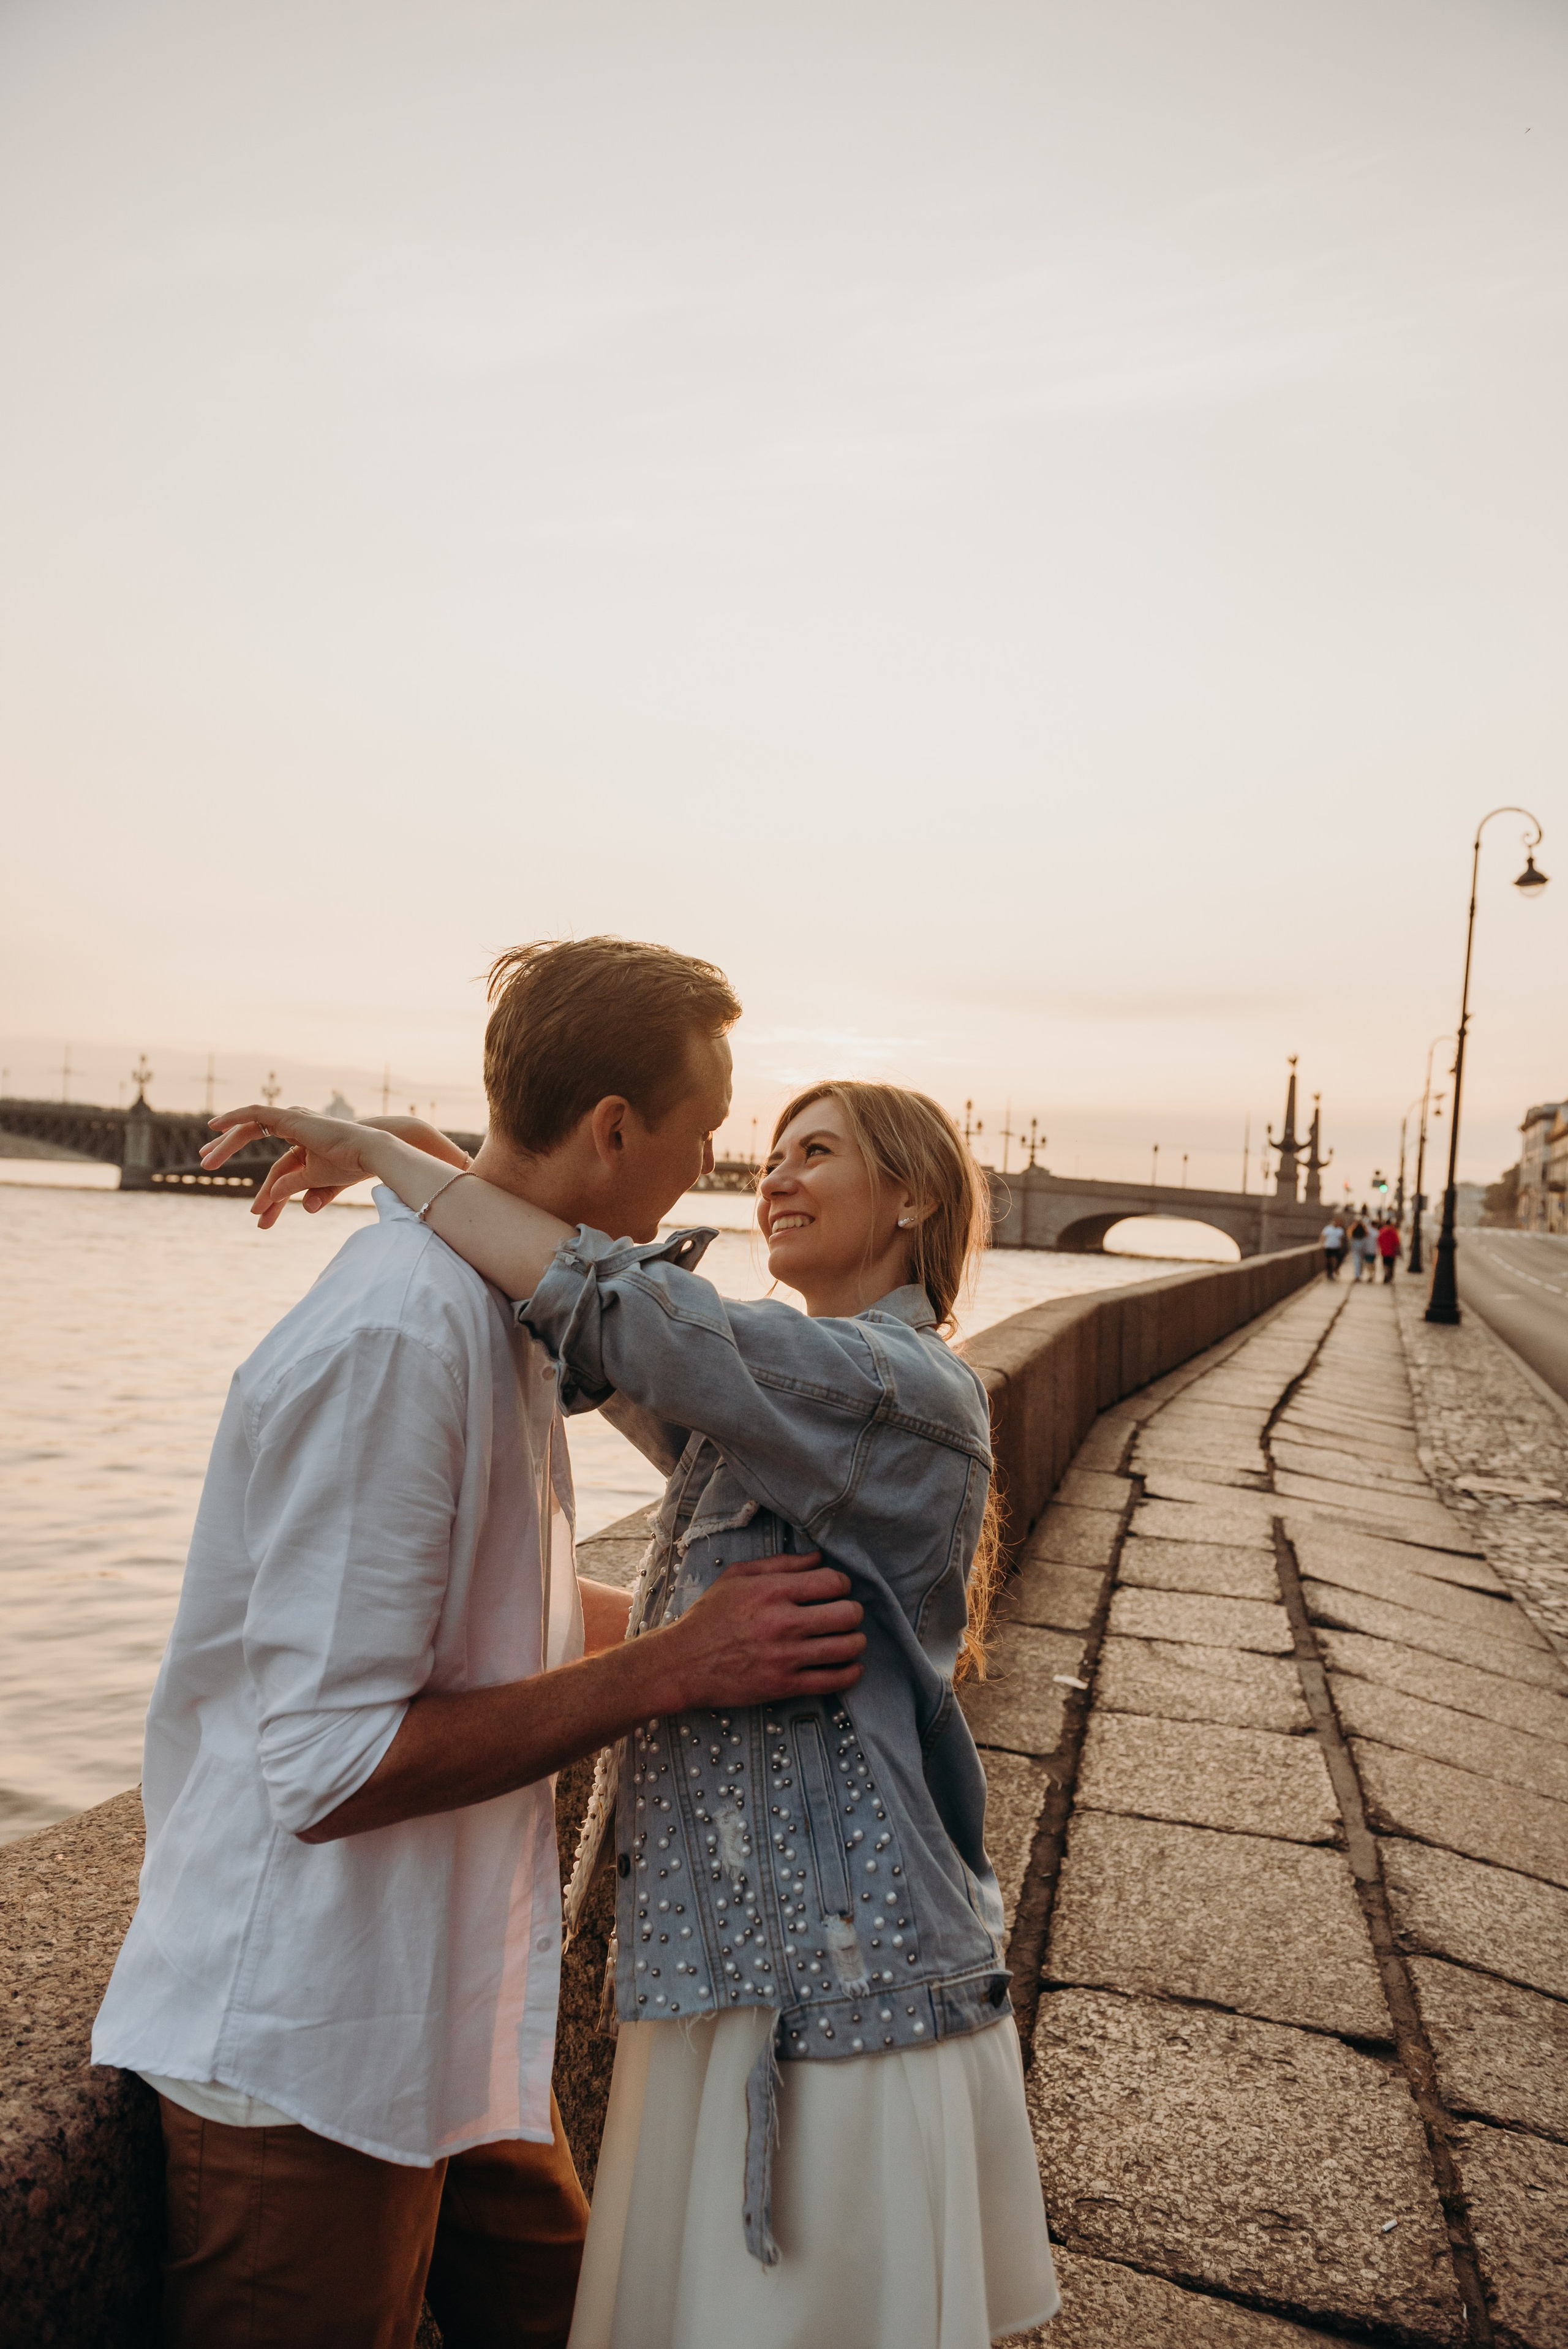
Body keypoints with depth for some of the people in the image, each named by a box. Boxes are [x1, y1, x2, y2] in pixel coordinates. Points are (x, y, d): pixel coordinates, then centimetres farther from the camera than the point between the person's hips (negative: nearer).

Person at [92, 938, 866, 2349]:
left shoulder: (499, 1308, 5)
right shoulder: (395, 1338, -27)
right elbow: (329, 1766, -27)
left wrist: (738, 1629, 17)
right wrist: (674, 1672, -25)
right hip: (311, 2054, -9)